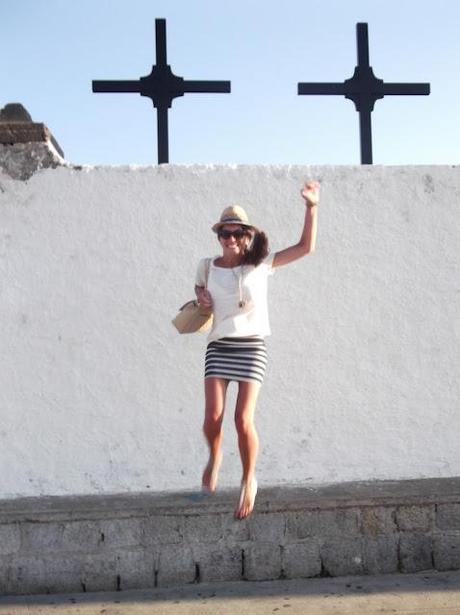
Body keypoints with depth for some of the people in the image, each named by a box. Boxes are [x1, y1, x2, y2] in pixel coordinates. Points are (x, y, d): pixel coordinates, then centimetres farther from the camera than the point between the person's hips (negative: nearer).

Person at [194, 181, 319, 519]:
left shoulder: (260, 263, 3)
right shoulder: (208, 266, 7)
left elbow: (306, 247, 2)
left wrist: (312, 207, -4)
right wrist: (201, 297, 4)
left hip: (252, 348, -1)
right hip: (219, 348, 1)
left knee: (244, 420, -11)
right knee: (213, 416, -13)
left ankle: (249, 479, 13)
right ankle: (214, 456, 22)